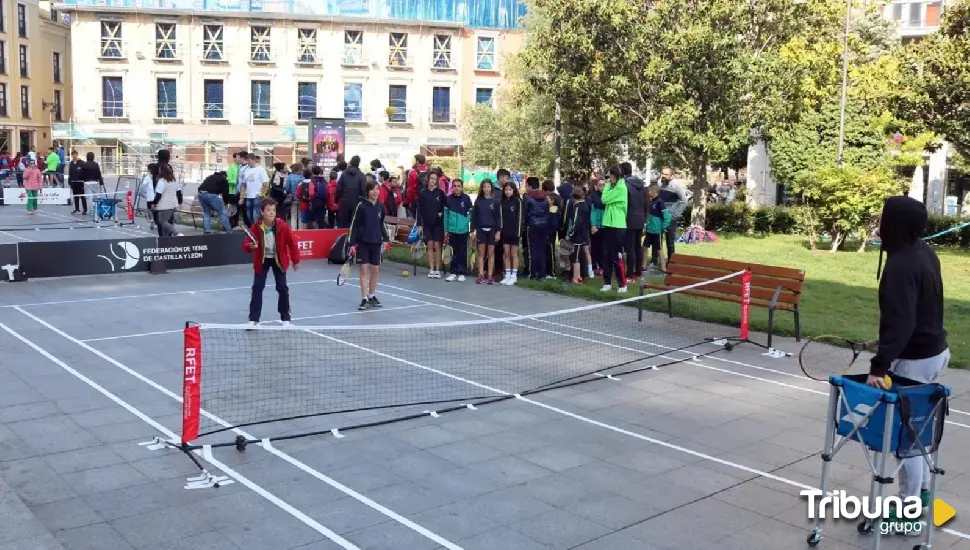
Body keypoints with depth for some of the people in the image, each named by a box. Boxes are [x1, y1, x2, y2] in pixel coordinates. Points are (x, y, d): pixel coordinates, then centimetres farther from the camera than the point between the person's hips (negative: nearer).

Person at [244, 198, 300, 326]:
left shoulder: (282, 226, -19)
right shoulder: (256, 227, -20)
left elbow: (291, 242, -7)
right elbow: (245, 244, -18)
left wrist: (296, 260, -2)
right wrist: (250, 246, -43)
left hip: (278, 259, 0)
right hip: (262, 260, 0)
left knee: (283, 288, 0)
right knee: (257, 287, -3)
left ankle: (285, 319, 14)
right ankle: (253, 319, 5)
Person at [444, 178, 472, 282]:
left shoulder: (466, 198, -3)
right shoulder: (448, 199, 1)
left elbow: (471, 214, 1)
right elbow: (446, 214, 6)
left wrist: (472, 228, -4)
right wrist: (446, 229, 6)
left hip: (463, 230, -2)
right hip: (452, 230, 2)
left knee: (462, 252, 5)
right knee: (454, 252, 9)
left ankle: (462, 273, 12)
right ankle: (453, 272, 15)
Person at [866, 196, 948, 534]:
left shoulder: (900, 266, -25)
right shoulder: (924, 252, 6)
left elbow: (899, 323, -34)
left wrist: (879, 365, -39)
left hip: (915, 359, -10)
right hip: (934, 350, 10)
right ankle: (921, 490, 34)